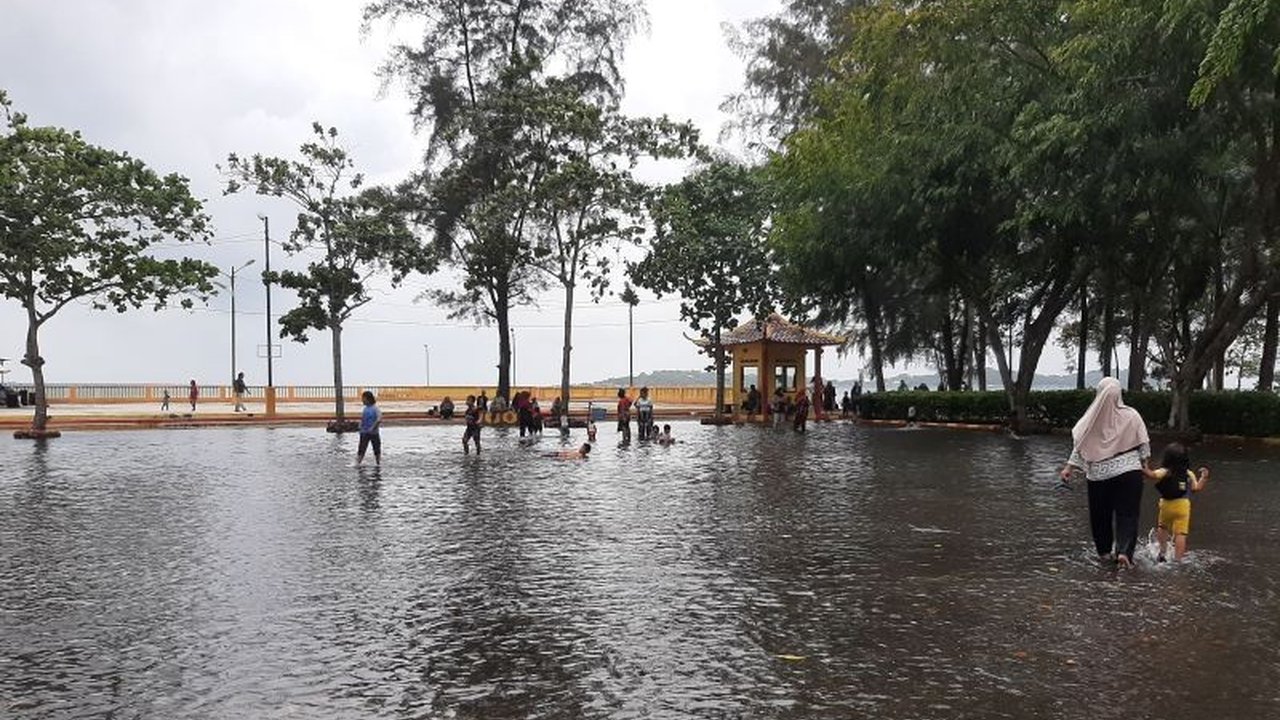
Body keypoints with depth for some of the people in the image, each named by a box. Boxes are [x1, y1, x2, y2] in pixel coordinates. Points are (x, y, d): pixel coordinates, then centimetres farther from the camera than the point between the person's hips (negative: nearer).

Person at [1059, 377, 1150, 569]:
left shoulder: (1092, 419, -6)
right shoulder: (1131, 415, -6)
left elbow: (1079, 445, -5)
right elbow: (1143, 444, 0)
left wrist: (1069, 467, 0)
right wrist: (1144, 463, 15)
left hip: (1099, 474, 1)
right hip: (1129, 472, -1)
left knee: (1101, 514, 14)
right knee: (1127, 514, 2)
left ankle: (1104, 552, 21)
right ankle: (1124, 551, -12)